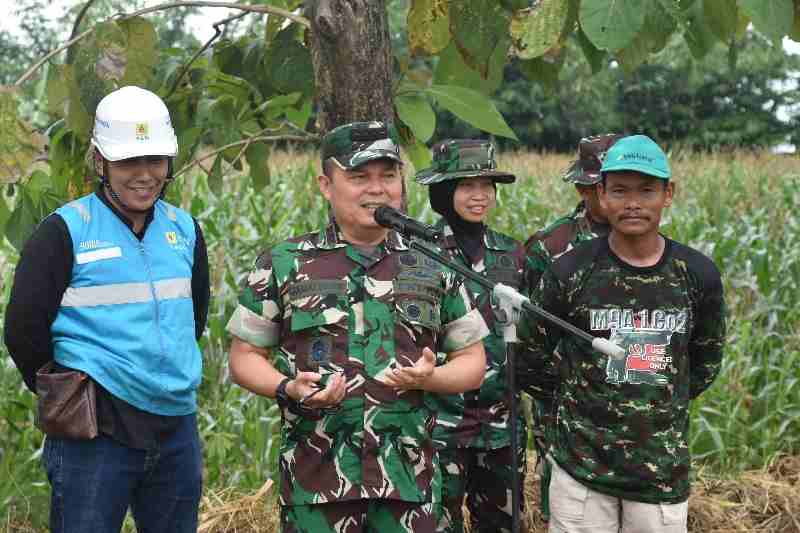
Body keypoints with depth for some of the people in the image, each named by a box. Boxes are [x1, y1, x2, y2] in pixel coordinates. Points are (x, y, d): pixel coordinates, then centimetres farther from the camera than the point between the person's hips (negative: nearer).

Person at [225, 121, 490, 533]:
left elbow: (472, 363, 12)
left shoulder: (434, 267, 8)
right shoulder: (283, 265, 4)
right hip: (316, 480, -1)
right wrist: (287, 388, -12)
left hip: (409, 480, 2)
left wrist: (429, 377, -9)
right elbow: (245, 357, 7)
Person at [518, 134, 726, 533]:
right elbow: (533, 347, 6)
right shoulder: (570, 272, -7)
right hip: (580, 465, -1)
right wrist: (579, 392, 8)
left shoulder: (698, 275, -1)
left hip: (664, 468, 2)